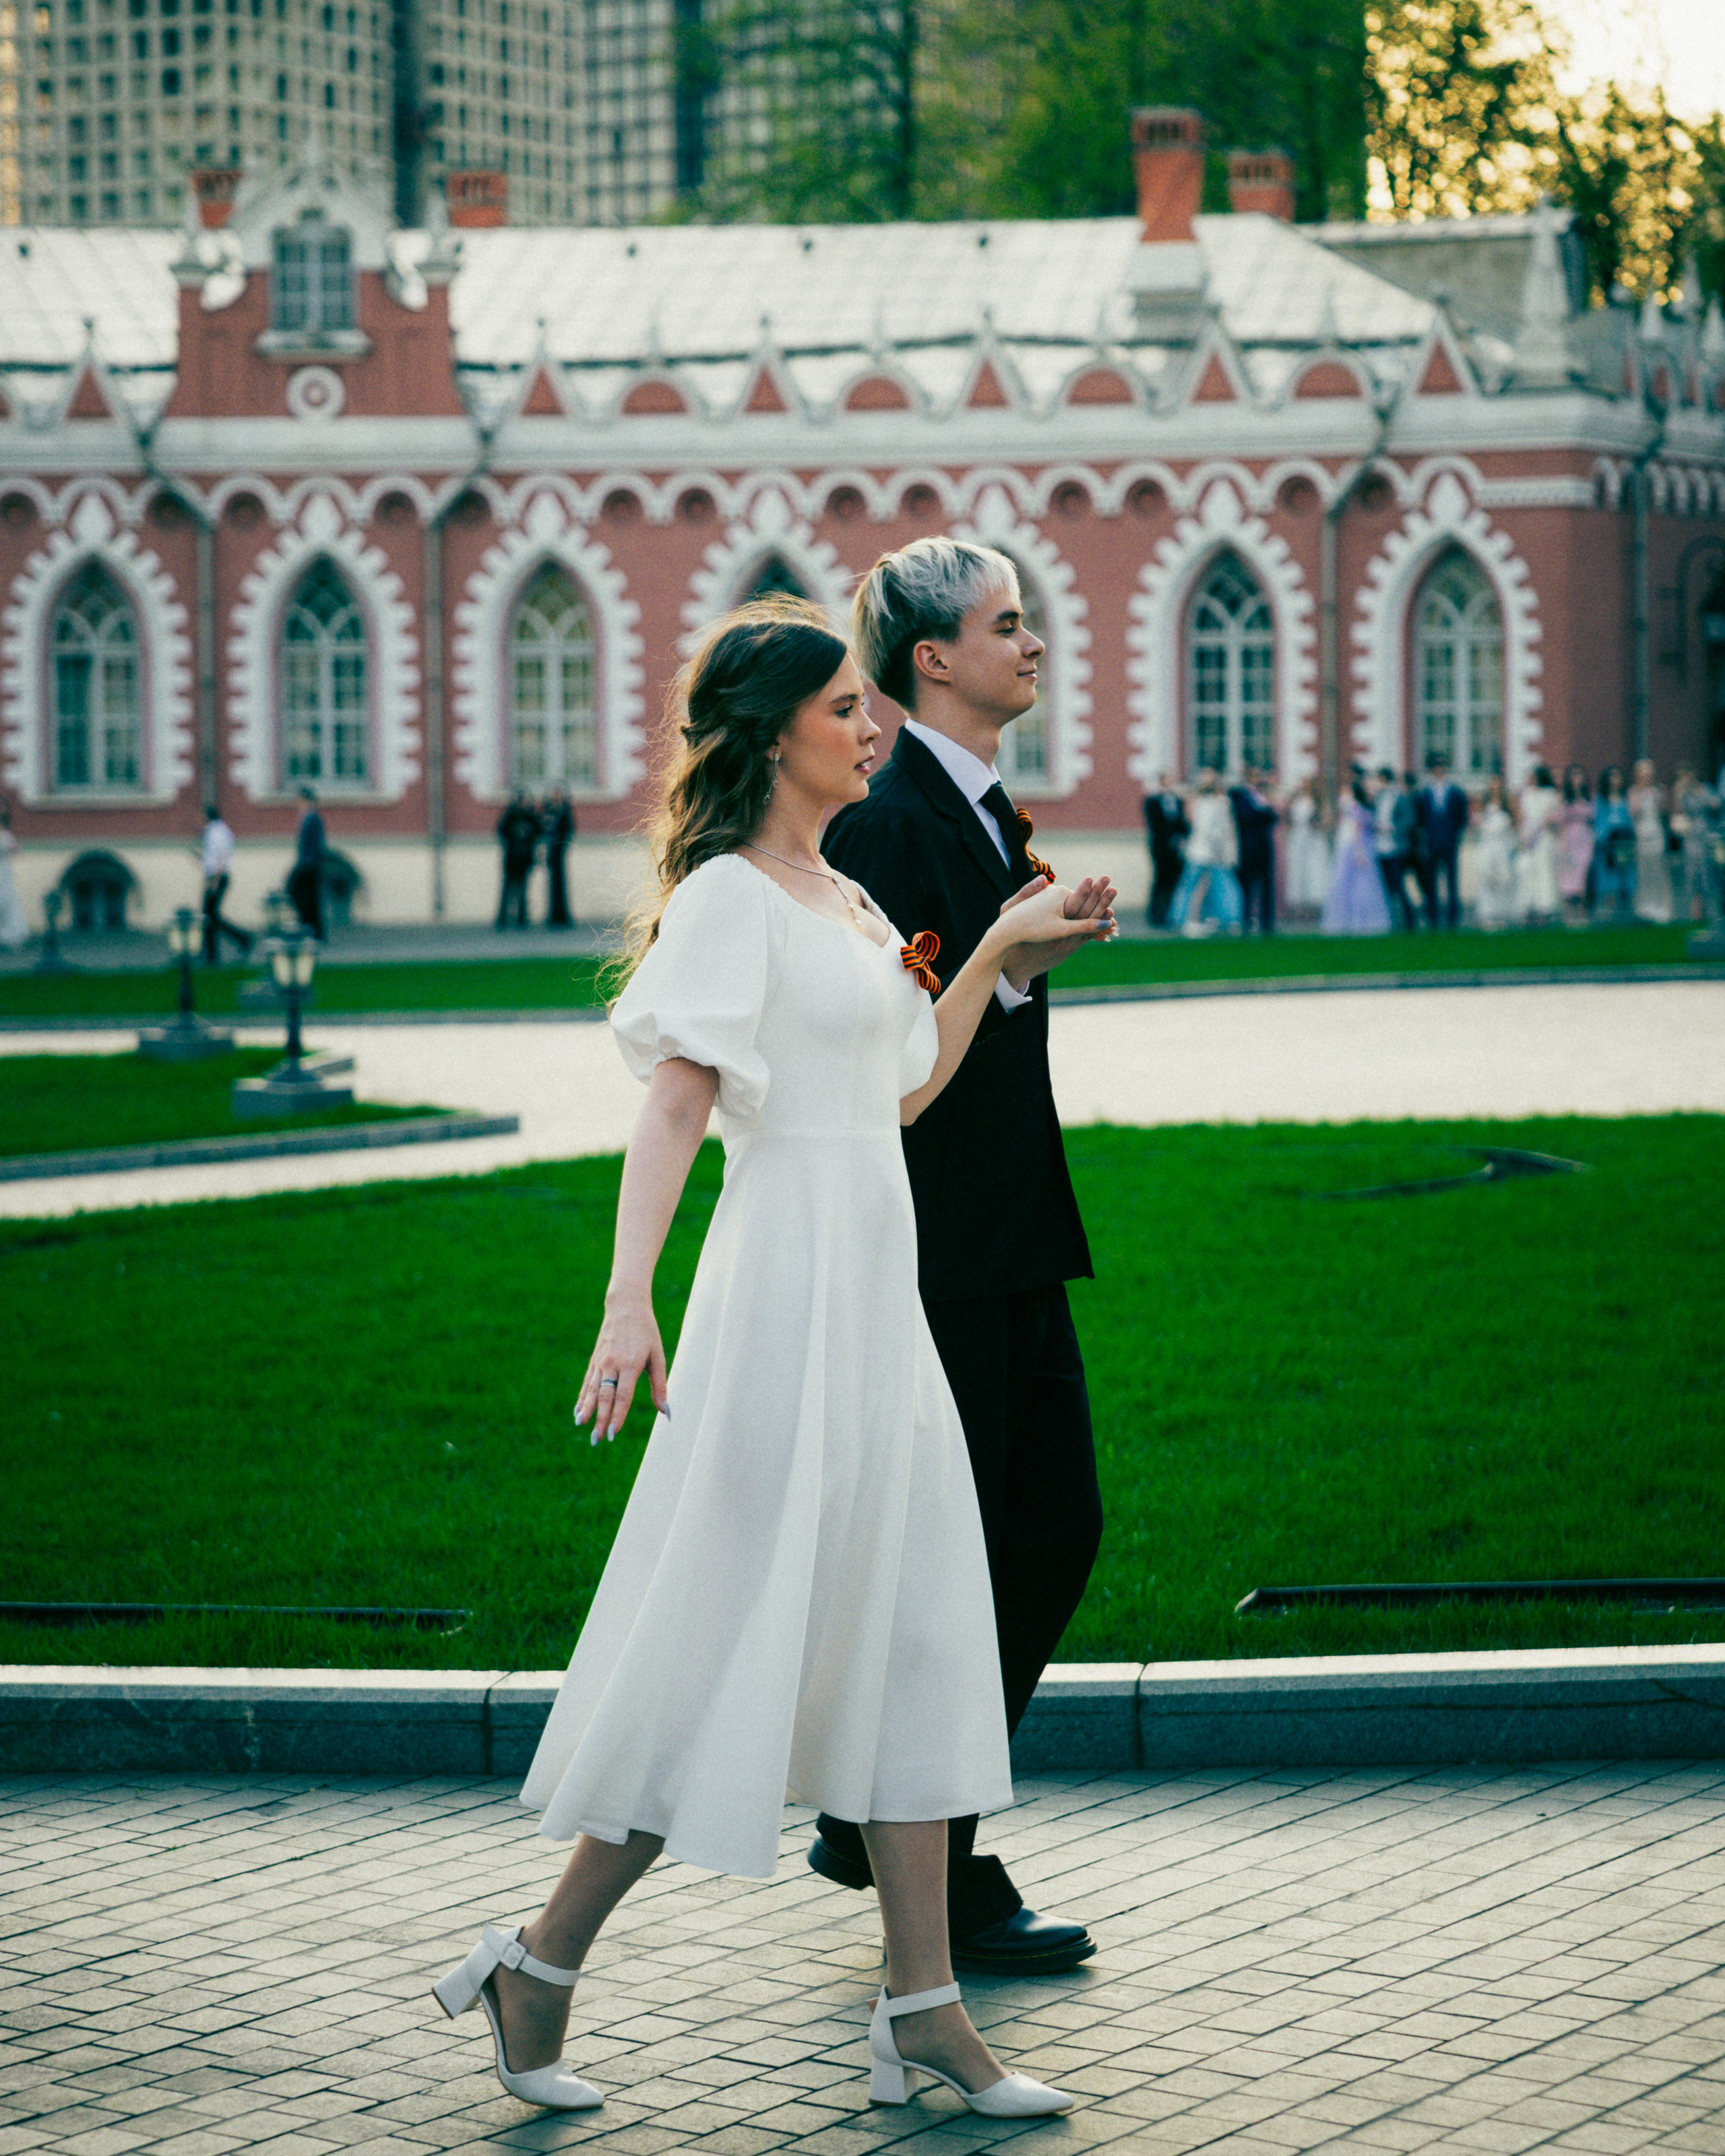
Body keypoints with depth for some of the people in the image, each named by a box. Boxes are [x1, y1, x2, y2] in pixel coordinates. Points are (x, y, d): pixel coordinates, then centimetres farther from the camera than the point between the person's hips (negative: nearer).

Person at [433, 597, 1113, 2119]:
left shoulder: (847, 901, 17)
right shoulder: (731, 897, -10)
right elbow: (675, 1097, -20)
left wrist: (1002, 949, 20)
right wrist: (629, 1299, -30)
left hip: (878, 1293, 9)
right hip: (789, 1276, -9)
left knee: (915, 1639, 6)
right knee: (742, 1643, -5)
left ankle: (924, 2013, 8)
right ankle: (538, 1966, 7)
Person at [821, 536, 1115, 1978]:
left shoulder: (986, 810, 15)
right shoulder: (886, 816, -15)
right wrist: (1001, 965, -26)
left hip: (1011, 1241, 10)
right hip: (932, 1246, -10)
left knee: (1058, 1528, 12)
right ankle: (946, 1886, 8)